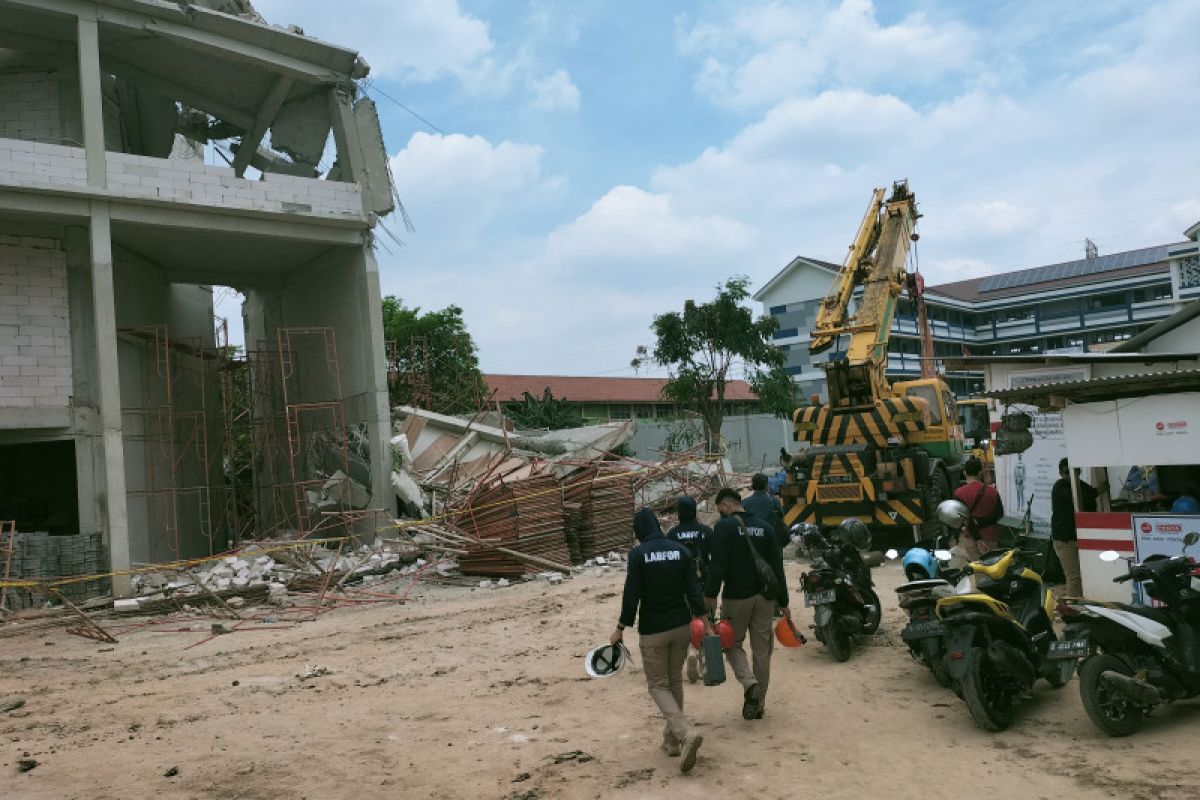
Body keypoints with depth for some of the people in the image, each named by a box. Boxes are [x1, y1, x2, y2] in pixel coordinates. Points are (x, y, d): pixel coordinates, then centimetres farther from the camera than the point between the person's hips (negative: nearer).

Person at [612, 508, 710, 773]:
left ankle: (686, 733, -16)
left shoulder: (638, 554, -12)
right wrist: (705, 622, 2)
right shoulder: (681, 550, 1)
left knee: (658, 685, 5)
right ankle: (672, 739, 24)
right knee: (675, 680, 19)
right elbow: (694, 590, -2)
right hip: (682, 626, 5)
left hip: (653, 630, -4)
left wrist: (621, 628, -3)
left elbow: (631, 595, -13)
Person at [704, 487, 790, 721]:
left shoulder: (724, 527, -9)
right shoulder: (764, 527, 8)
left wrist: (710, 595, -12)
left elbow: (717, 566, -17)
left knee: (733, 644, 12)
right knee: (762, 649, 11)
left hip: (736, 597, -5)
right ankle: (758, 704, 17)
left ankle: (750, 683, -12)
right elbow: (777, 567, 7)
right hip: (764, 597, 5)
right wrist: (783, 602, 11)